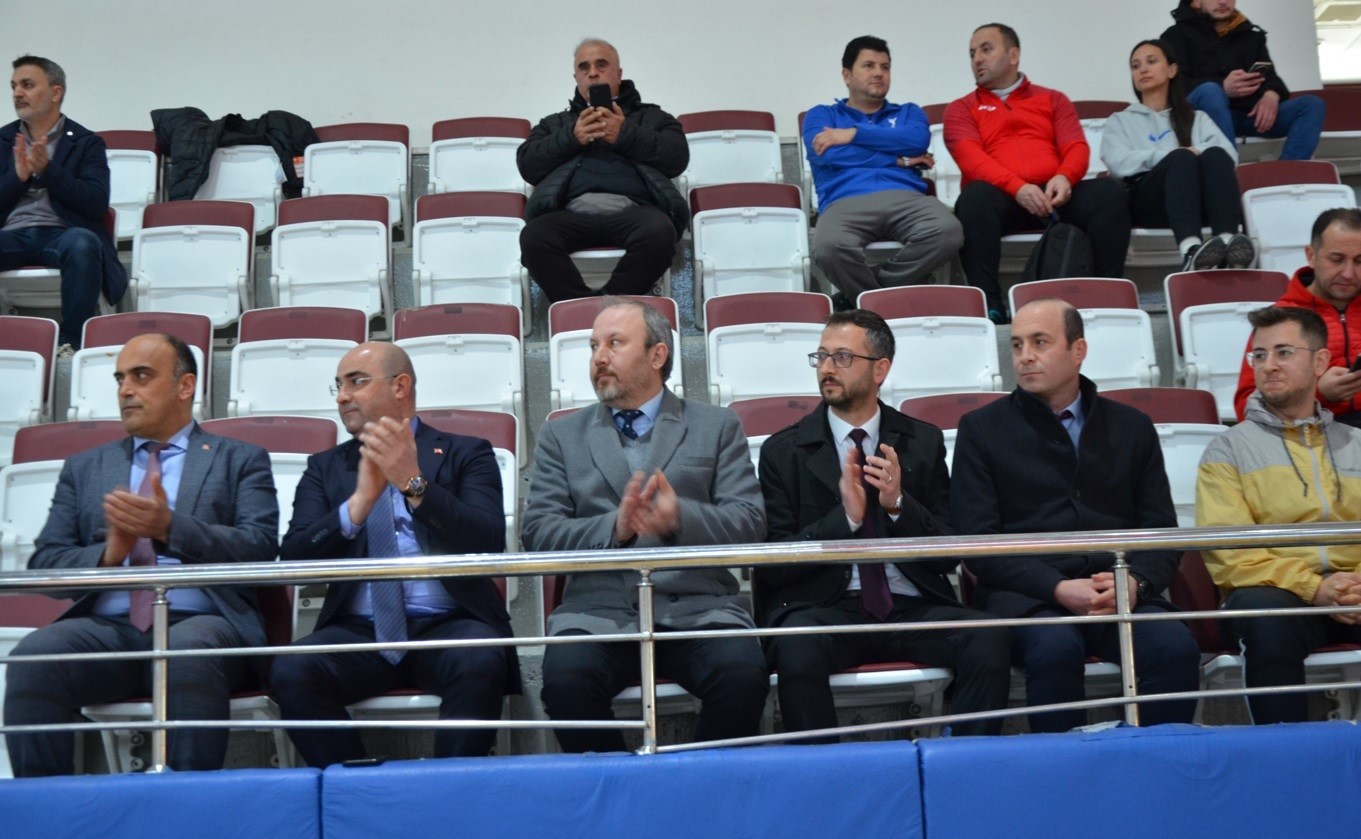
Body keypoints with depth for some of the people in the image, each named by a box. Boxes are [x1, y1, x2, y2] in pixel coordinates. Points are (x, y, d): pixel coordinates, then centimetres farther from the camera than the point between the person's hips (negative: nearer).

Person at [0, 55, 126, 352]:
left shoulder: (86, 142, 13)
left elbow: (98, 204, -1)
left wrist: (48, 170, -9)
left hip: (61, 233, -2)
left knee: (82, 243, -38)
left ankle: (71, 343, -30)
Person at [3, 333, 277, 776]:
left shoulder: (241, 460, 15)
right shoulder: (84, 467, 24)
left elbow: (260, 547, -1)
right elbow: (45, 562, 15)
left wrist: (171, 527, -16)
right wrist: (107, 554, -7)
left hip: (200, 624, -3)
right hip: (107, 628, 3)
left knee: (190, 653, -37)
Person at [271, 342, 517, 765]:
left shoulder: (465, 454, 12)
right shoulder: (325, 468, 19)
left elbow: (489, 544, -5)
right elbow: (294, 559, 4)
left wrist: (415, 484, -14)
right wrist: (360, 500, -10)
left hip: (447, 624, -2)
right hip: (358, 632, 2)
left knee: (479, 663, -34)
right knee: (290, 671, -27)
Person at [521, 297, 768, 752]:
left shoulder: (717, 427, 14)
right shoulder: (561, 435, 17)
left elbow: (750, 523, 4)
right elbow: (537, 532, 4)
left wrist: (681, 518, -16)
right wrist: (614, 527, -14)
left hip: (698, 606, 0)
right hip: (600, 608, 1)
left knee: (743, 674, -30)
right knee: (565, 676, -30)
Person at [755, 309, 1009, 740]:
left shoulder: (924, 442, 14)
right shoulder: (783, 450, 8)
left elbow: (949, 554, 10)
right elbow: (772, 564, 0)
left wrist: (899, 505, -8)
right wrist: (844, 518, -13)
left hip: (913, 608, 2)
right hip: (823, 606, -1)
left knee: (989, 638, -27)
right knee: (795, 648, -35)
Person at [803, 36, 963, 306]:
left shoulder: (908, 112, 31)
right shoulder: (821, 115, 25)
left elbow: (918, 140, 5)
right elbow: (827, 154, 2)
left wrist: (854, 134, 2)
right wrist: (897, 160, 6)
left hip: (905, 198, 3)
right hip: (846, 202, -2)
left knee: (948, 232, -34)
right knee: (829, 248, -40)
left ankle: (869, 297, -17)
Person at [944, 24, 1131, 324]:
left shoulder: (1053, 99, 24)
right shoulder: (962, 109, 17)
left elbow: (1077, 147, 9)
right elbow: (971, 159, -2)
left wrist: (1064, 177, -16)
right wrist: (1017, 186, -20)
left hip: (1054, 196, 2)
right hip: (1001, 197, -2)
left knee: (1108, 191, -26)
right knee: (974, 196, -36)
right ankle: (990, 301, -37)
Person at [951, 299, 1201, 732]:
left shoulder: (1132, 428, 19)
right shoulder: (982, 428, 10)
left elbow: (1162, 531, 14)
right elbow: (977, 542, 0)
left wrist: (1136, 582, -9)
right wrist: (1058, 588, -14)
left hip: (1122, 594, 2)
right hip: (1025, 594, -2)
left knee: (1176, 645, -28)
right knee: (1055, 646, -35)